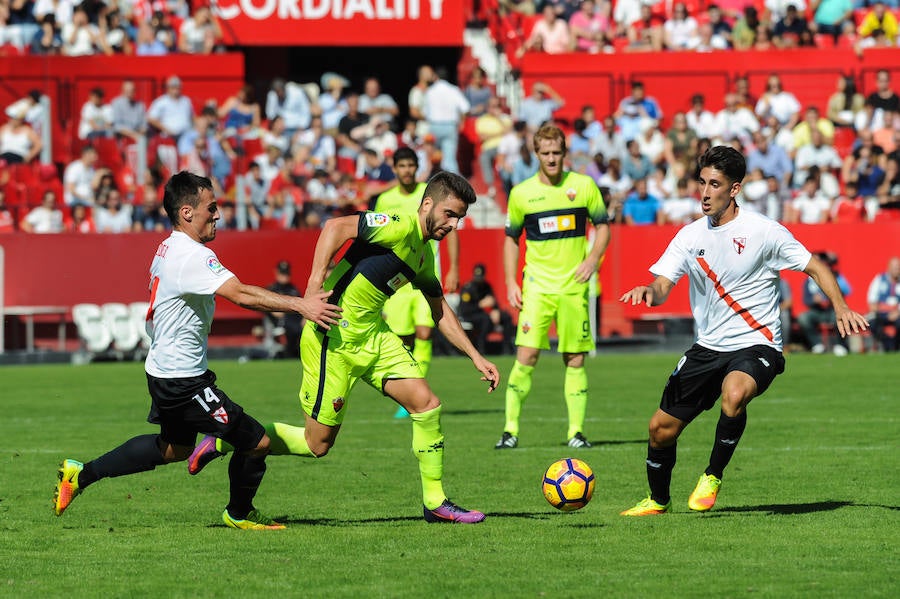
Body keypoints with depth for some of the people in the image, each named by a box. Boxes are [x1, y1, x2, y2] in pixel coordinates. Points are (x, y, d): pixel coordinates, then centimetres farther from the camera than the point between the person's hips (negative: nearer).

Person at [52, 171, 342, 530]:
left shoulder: (168, 249, 9)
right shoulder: (192, 255, -23)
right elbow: (241, 295, -33)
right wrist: (300, 305, -34)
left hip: (163, 369, 11)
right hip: (183, 379, -11)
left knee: (174, 449, 30)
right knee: (256, 442, -4)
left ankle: (81, 474, 32)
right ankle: (239, 514, 20)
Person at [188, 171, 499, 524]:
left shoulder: (424, 252, 14)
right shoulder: (402, 226, -15)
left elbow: (440, 312, 25)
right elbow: (337, 227, -27)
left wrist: (475, 357, 22)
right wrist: (317, 278, -36)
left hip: (373, 334, 9)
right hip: (335, 338, -9)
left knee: (426, 404, -3)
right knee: (318, 443, -2)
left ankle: (435, 503, 7)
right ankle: (223, 441, 15)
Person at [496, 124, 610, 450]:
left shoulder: (584, 186, 1)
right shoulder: (521, 193, 1)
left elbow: (602, 226, 10)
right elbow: (511, 238, 11)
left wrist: (593, 258, -9)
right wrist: (511, 283, 2)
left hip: (573, 286, 1)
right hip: (537, 285, -1)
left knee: (575, 358, 3)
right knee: (527, 353, -11)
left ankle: (576, 430, 9)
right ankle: (511, 428, -7)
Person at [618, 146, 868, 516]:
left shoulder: (762, 231, -9)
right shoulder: (690, 236, 3)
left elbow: (815, 267, -3)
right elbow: (662, 288, -2)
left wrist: (841, 308, -18)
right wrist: (648, 292, -27)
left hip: (756, 344, -5)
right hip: (707, 347, 5)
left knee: (733, 395, -38)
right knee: (661, 428, 4)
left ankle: (713, 477, -15)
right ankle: (658, 501, 31)